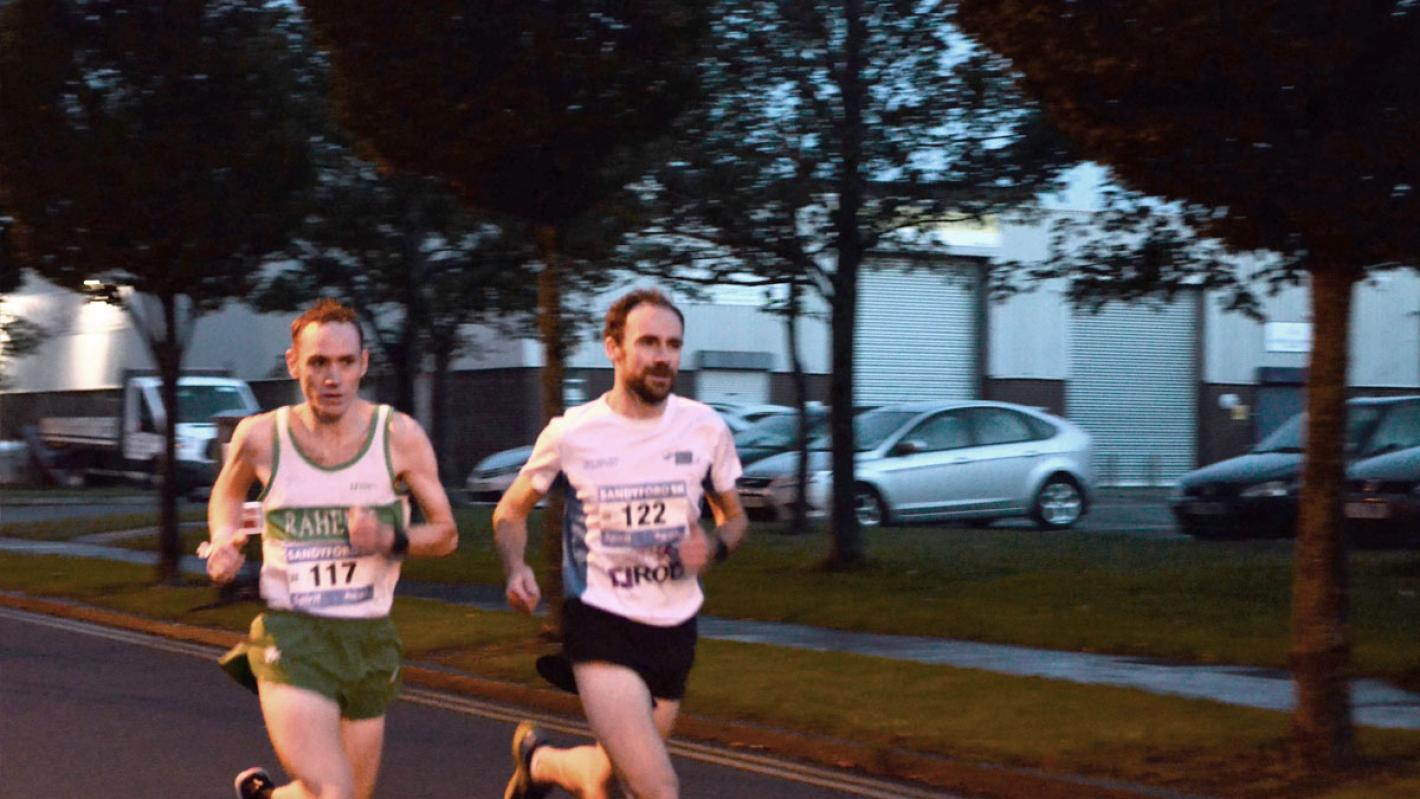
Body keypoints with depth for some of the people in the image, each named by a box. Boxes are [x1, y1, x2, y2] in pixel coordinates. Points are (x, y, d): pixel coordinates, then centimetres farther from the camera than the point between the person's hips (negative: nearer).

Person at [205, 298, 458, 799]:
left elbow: (446, 533, 2)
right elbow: (227, 491, 18)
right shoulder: (261, 437, -5)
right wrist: (224, 538, -2)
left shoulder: (400, 437, -5)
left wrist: (390, 540, -18)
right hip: (290, 637, -3)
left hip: (369, 641, 3)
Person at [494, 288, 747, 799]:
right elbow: (511, 511, 8)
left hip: (674, 627, 4)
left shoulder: (705, 429, -1)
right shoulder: (570, 433, -7)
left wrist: (713, 547, -11)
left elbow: (733, 517, 14)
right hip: (600, 622, -4)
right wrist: (515, 569, -13)